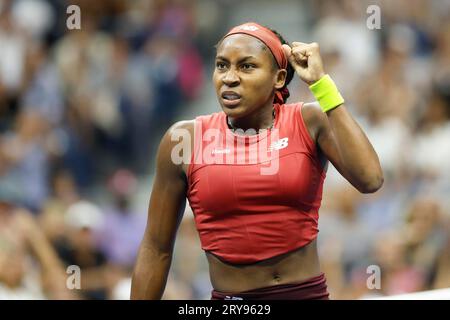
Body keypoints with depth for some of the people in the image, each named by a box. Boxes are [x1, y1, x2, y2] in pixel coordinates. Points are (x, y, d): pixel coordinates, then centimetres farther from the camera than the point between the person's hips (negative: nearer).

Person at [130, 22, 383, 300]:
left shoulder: (309, 123, -5)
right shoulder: (185, 139, -6)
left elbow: (370, 179, -23)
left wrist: (321, 83, -20)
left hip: (307, 293, 0)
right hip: (228, 297, 0)